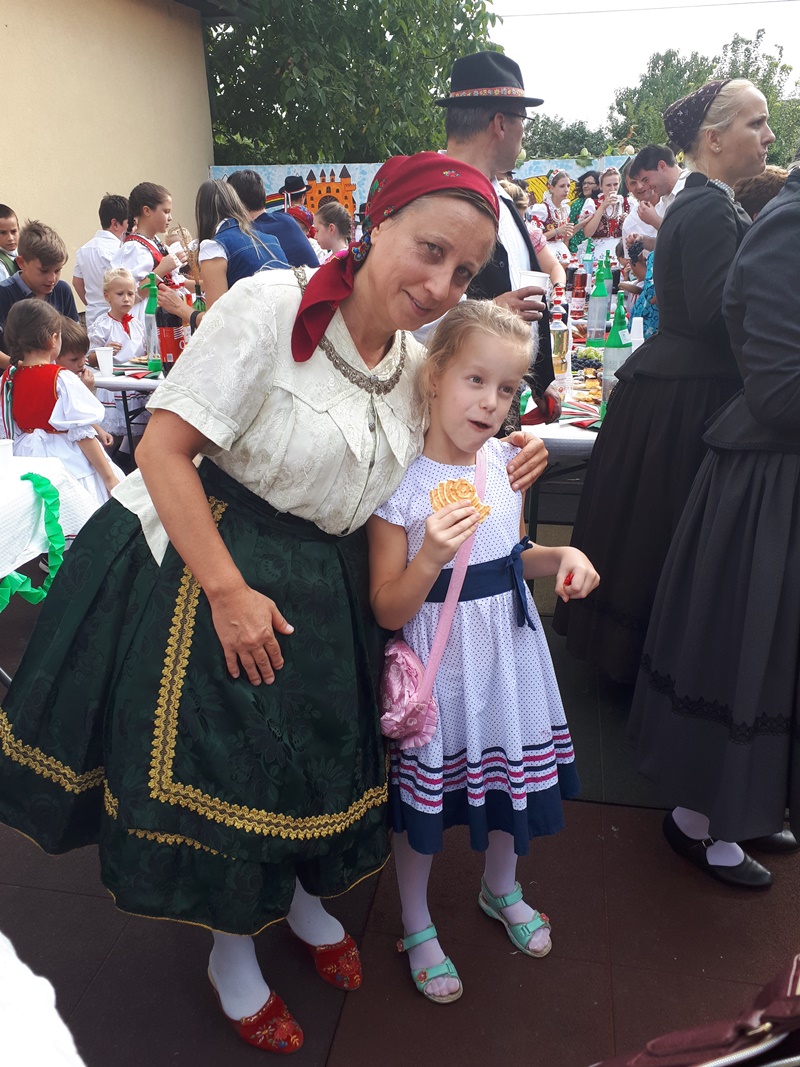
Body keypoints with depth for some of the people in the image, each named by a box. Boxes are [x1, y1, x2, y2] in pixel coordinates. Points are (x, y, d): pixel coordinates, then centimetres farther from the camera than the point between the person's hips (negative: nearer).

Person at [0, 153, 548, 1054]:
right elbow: (163, 448, -20)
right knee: (220, 764, 7)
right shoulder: (271, 306, -20)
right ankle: (231, 950, 36)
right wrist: (228, 591, -21)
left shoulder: (416, 361, 2)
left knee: (316, 754, 18)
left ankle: (302, 896, 50)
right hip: (207, 565, -6)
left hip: (326, 588, 6)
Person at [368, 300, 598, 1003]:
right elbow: (388, 610, -17)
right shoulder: (400, 481, -20)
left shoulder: (505, 461, -1)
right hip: (438, 666, -6)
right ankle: (416, 925, 40)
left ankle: (501, 888, 53)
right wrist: (431, 558, -34)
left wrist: (560, 557, -4)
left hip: (509, 652, 6)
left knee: (512, 772, 23)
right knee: (425, 794, 12)